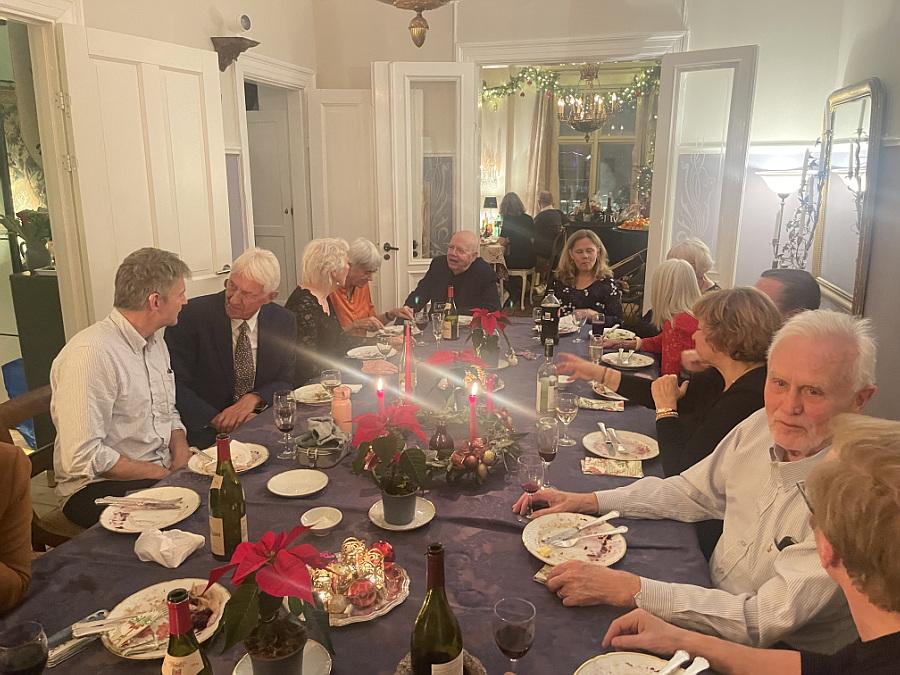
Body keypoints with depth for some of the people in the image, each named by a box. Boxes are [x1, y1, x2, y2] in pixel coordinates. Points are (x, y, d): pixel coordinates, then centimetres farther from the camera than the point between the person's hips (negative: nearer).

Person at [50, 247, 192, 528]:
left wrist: (181, 452, -3)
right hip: (99, 486, -8)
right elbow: (82, 458, -23)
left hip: (163, 471, 8)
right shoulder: (90, 354, -20)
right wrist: (161, 473, -16)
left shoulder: (156, 342, 10)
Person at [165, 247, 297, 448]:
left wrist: (254, 399, -13)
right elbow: (173, 384, -9)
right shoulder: (191, 315, -8)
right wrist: (215, 419, -19)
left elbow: (285, 382, 8)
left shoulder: (284, 322, 3)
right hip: (204, 435, -3)